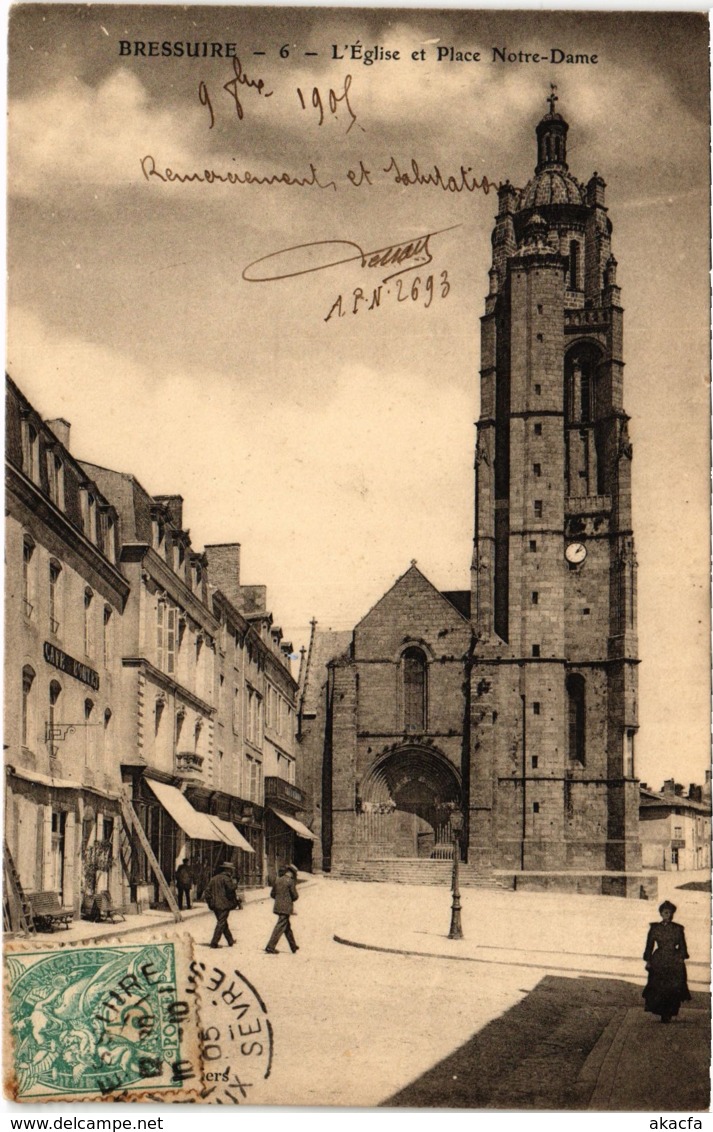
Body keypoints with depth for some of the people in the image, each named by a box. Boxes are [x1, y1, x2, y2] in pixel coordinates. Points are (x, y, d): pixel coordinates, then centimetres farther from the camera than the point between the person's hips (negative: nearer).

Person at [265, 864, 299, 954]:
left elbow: (272, 894, 14)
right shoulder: (290, 881, -12)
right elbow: (295, 896, -10)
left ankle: (294, 947, 28)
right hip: (286, 908, -8)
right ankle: (270, 947, -10)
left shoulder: (278, 880, 8)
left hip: (278, 907, 8)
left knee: (287, 927, 18)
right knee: (280, 927, -5)